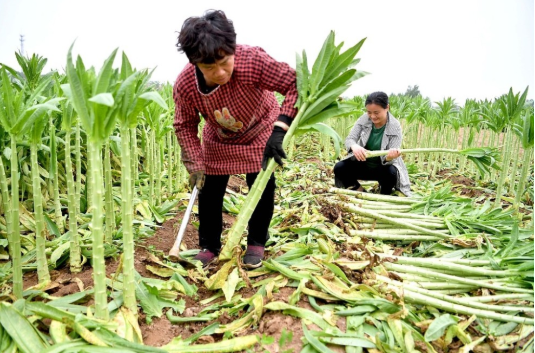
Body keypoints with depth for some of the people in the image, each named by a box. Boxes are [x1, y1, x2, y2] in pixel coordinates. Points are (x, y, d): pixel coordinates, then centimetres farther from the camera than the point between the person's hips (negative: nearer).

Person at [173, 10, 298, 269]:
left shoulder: (251, 59, -40)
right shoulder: (184, 85, -30)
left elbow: (296, 83, -35)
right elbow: (185, 126, -12)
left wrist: (280, 129, -45)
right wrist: (195, 165, -20)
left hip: (261, 131, -2)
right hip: (219, 138, 2)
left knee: (262, 186, -2)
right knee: (210, 190, 3)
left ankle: (256, 243, 20)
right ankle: (209, 246, 22)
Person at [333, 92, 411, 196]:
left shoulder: (395, 127, -18)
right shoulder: (364, 119, -11)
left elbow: (390, 158, -24)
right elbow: (349, 139, -17)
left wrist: (390, 156, -50)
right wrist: (354, 146, -43)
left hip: (384, 167, -3)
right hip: (363, 164, 3)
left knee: (391, 173, -36)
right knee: (339, 168, -20)